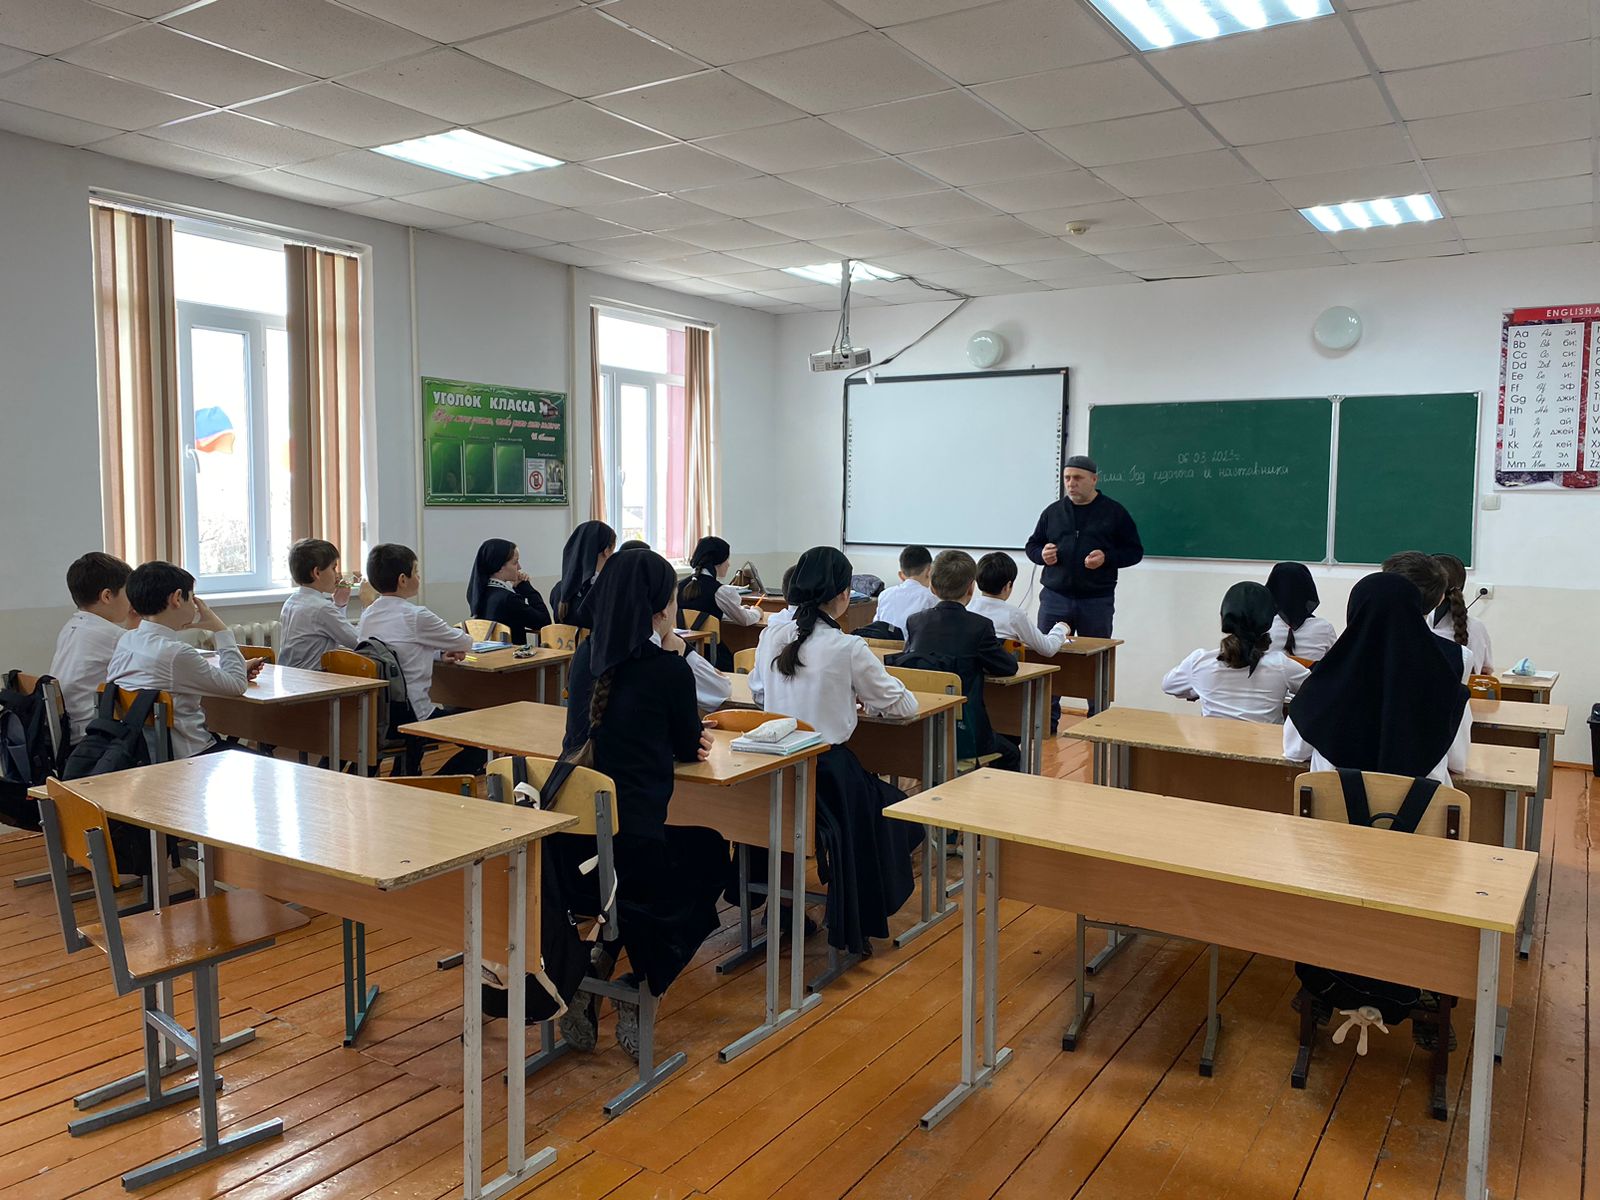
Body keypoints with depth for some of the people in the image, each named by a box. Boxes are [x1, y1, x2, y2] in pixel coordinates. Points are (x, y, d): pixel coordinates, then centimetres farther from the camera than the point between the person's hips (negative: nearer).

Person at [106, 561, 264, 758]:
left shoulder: (125, 641, 2)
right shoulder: (176, 653, -25)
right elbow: (237, 685, -14)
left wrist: (239, 670, 10)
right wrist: (220, 629, -7)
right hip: (185, 756, -9)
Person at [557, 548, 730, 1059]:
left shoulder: (587, 656, 7)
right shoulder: (666, 668, -12)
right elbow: (689, 745, 4)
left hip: (568, 849, 6)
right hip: (631, 856, -6)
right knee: (711, 851, 27)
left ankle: (586, 991, 23)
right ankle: (637, 997, 16)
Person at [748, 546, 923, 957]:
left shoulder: (771, 637, -1)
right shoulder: (848, 649, -15)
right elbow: (904, 705, -6)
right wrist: (864, 696, 14)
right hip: (828, 769, -6)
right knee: (893, 808, 22)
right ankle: (857, 927, 29)